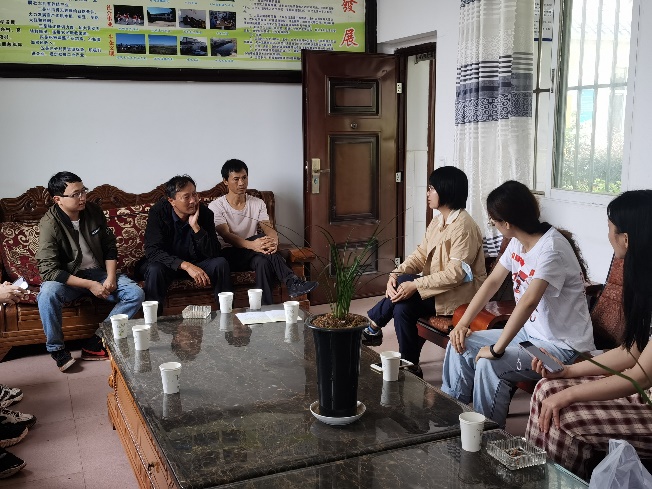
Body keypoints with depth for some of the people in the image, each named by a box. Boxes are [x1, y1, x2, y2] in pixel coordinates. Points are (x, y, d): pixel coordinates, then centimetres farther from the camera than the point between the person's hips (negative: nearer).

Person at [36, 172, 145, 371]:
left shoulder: (94, 211, -5)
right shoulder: (49, 224, -18)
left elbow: (110, 247, 6)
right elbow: (49, 270, -23)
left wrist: (110, 277, -11)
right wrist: (89, 285, -27)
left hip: (98, 273, 4)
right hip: (67, 279, -4)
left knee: (135, 293, -18)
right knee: (48, 293, -36)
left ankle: (95, 343, -12)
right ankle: (56, 349, -13)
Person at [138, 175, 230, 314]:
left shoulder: (205, 213, -12)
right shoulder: (158, 212, -17)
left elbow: (213, 254, -16)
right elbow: (152, 251, -26)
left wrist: (195, 226, -29)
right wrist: (185, 265, -38)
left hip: (194, 264, 2)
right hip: (166, 264, -2)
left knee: (220, 263, -23)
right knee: (155, 270, -34)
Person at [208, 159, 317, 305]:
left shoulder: (258, 204, 8)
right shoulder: (216, 206, -5)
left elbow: (269, 229, -7)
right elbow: (226, 236, -20)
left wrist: (274, 241, -35)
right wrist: (251, 245, -41)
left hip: (251, 254, 4)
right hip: (229, 254, -4)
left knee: (263, 261, -35)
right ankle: (291, 282, -41)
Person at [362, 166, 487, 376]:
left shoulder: (464, 226, -20)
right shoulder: (438, 221, 8)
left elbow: (456, 273, -26)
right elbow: (420, 254, 5)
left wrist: (415, 285, -28)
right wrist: (395, 274, -12)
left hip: (460, 294, -8)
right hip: (440, 288, 8)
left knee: (404, 286, -21)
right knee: (403, 307, -14)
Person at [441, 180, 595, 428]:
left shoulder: (551, 248, -27)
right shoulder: (518, 242, 2)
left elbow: (529, 301, -37)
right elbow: (493, 281, 8)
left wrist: (496, 349, -35)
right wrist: (462, 324, 0)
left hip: (564, 346, -9)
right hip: (529, 333, 9)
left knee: (489, 364, -27)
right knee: (461, 344, 2)